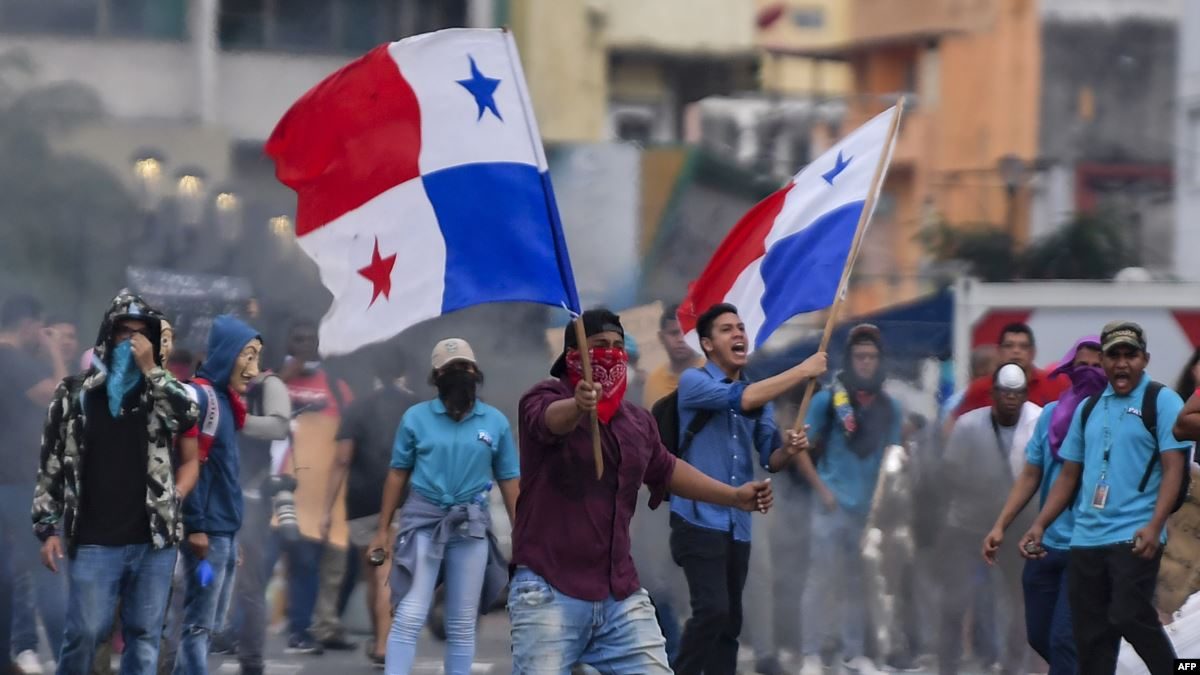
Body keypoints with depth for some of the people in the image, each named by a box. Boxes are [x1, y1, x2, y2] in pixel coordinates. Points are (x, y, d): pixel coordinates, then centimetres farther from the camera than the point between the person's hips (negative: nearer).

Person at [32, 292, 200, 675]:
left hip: (154, 540, 2)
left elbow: (189, 415, -13)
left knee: (144, 636, 5)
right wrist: (48, 528, 1)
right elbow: (51, 465, 7)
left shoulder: (161, 391, 9)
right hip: (95, 542, -2)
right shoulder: (75, 394, 5)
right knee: (84, 633, -7)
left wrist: (150, 370, -10)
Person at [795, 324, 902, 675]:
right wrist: (821, 489, -8)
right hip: (833, 504, -4)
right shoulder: (827, 400, -4)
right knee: (822, 578, -6)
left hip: (869, 507, 4)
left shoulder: (890, 408, 7)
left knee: (858, 581, 11)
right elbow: (801, 448, -1)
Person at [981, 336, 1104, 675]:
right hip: (1046, 545, 6)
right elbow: (1030, 475, 12)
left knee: (1064, 640, -11)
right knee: (1040, 636, 13)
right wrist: (1000, 526, 7)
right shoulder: (1051, 414, 7)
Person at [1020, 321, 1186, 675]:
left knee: (1128, 617, -19)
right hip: (1086, 539, 6)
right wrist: (1039, 526, 10)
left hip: (1134, 538, -6)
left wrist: (1154, 526, -22)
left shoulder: (1162, 402, -1)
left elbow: (1173, 469, -9)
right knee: (1090, 635, 6)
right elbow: (1068, 475, 21)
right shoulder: (1088, 409, 16)